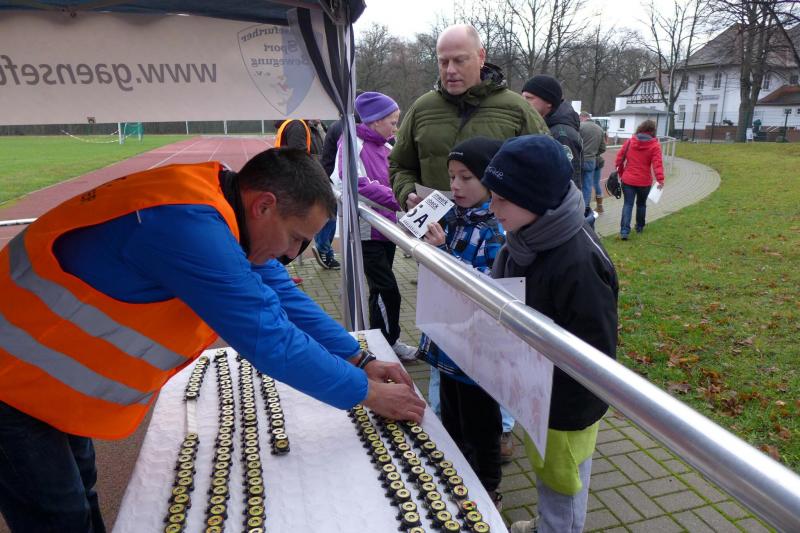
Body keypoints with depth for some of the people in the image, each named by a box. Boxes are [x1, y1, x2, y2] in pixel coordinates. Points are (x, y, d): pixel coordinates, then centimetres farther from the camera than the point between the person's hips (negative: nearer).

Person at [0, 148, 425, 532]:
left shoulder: (222, 202, -5)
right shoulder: (188, 225, -35)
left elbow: (285, 297, 1)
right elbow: (270, 341, -33)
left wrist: (359, 360, 0)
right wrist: (367, 393, -20)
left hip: (51, 371, 9)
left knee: (79, 495, 23)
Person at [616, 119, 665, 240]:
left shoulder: (630, 141, 0)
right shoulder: (655, 145, -6)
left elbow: (619, 157, 4)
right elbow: (657, 163, -17)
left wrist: (620, 172, 16)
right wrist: (660, 179, -21)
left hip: (628, 180, 1)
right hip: (644, 181, -1)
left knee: (627, 204, 1)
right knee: (641, 204, 19)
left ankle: (624, 231, -13)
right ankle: (640, 227, 34)